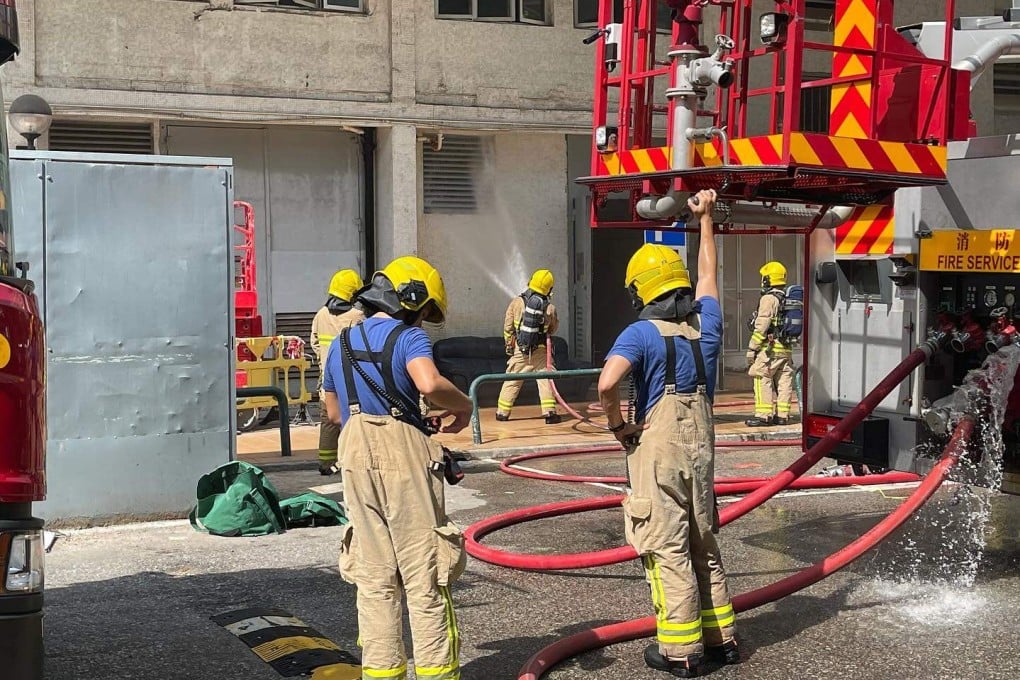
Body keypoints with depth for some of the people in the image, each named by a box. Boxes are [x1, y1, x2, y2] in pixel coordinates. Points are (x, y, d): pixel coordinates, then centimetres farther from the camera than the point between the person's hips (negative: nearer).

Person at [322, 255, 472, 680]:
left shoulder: (342, 343, 16)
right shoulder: (408, 336, -5)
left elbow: (334, 411, 23)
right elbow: (429, 383, -25)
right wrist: (462, 406, -8)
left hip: (356, 458, 6)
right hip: (404, 457, -6)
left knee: (373, 576, 11)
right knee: (424, 574, 1)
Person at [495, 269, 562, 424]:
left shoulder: (517, 302, -6)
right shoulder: (550, 308, -7)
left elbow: (508, 326, -1)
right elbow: (553, 328, 8)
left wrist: (509, 344, 11)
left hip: (519, 350, 2)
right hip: (540, 351, -1)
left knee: (512, 380, 11)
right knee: (546, 379, 4)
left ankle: (502, 412, 18)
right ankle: (549, 412, -3)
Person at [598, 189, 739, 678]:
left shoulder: (641, 334, -13)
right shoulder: (706, 324, 4)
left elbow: (607, 383, -29)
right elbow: (707, 274, 23)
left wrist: (619, 426, -12)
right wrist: (705, 220, 35)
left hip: (657, 452, -6)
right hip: (701, 449, 6)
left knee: (667, 550, 0)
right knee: (704, 545, 17)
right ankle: (721, 638, 25)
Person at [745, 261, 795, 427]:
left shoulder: (769, 298, -10)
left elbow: (761, 326, -14)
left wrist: (751, 348, -11)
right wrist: (789, 343, 20)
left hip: (769, 348, -8)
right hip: (787, 350, 8)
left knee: (762, 381, -4)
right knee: (784, 382, 9)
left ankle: (763, 415, -7)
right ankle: (782, 415, 11)